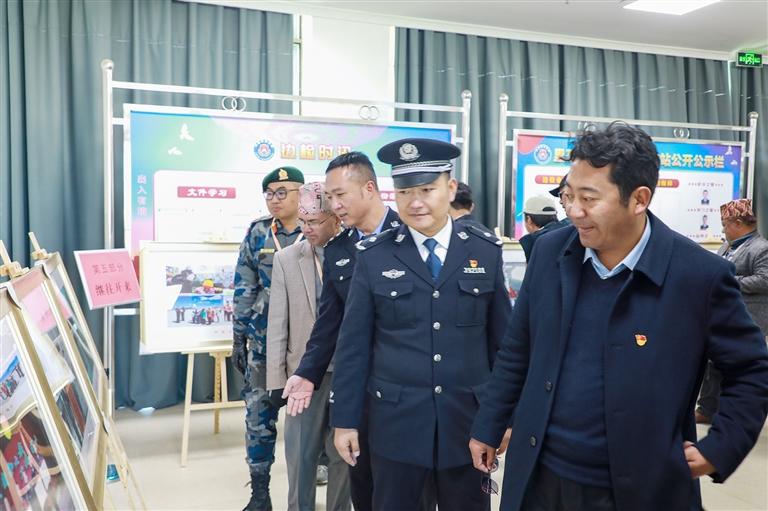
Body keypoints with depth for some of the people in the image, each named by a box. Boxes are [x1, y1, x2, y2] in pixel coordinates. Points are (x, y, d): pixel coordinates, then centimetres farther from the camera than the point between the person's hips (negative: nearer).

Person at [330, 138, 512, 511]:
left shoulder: (486, 251, 0)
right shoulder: (374, 257, -3)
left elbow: (503, 338, 4)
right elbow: (353, 345, -2)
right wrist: (346, 419, -1)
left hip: (468, 421, 1)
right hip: (395, 422, -1)